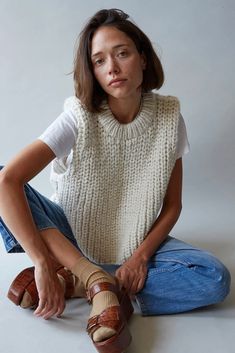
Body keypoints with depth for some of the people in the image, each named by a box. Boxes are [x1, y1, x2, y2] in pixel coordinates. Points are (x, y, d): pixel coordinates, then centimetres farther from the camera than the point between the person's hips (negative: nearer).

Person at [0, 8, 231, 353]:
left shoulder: (169, 118, -11)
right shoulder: (78, 118, -18)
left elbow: (172, 205, -4)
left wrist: (140, 256, -18)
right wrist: (42, 263, -35)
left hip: (135, 245, 2)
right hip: (72, 236, -1)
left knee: (215, 279, -24)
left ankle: (73, 281, -21)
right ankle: (98, 281, -28)